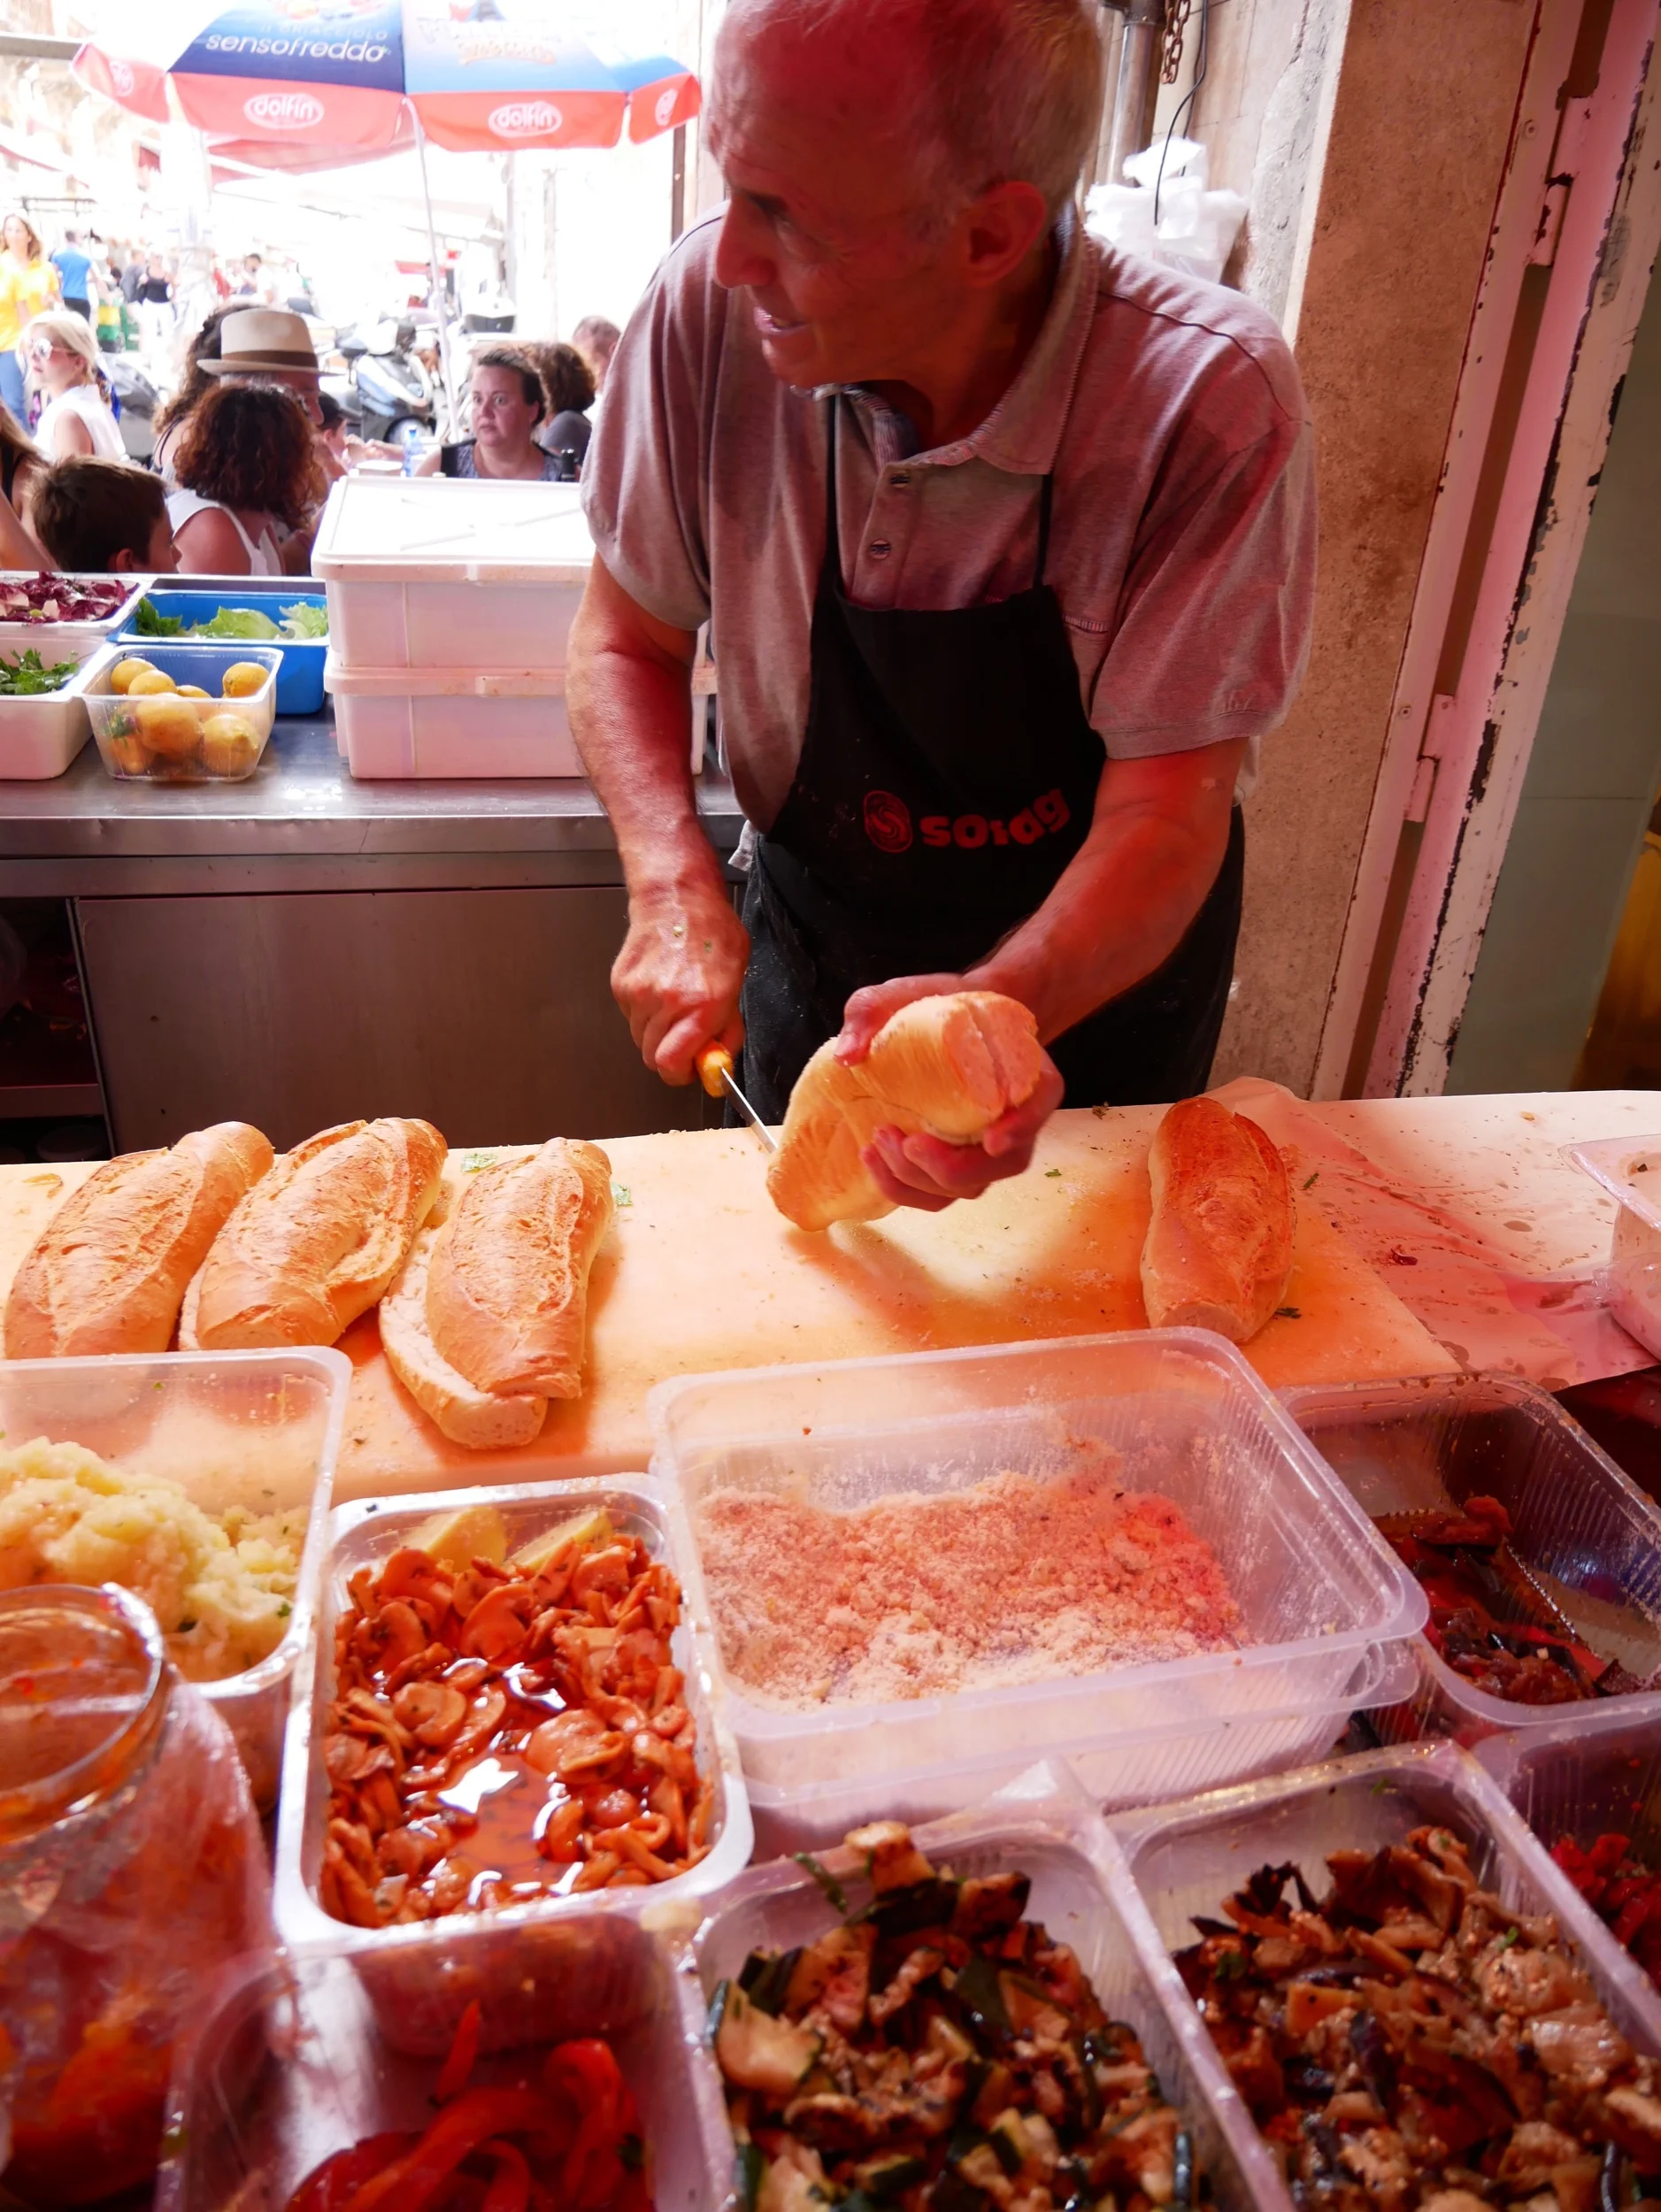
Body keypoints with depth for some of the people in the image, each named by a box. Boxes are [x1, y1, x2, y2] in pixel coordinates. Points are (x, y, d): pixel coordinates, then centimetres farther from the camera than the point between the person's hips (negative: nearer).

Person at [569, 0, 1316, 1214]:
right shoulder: (712, 305, -20)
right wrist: (675, 883, -25)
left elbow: (1166, 810, -26)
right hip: (816, 941, 2)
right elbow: (627, 634, -8)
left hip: (1107, 973, -1)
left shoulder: (1210, 399, -28)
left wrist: (995, 1014, -46)